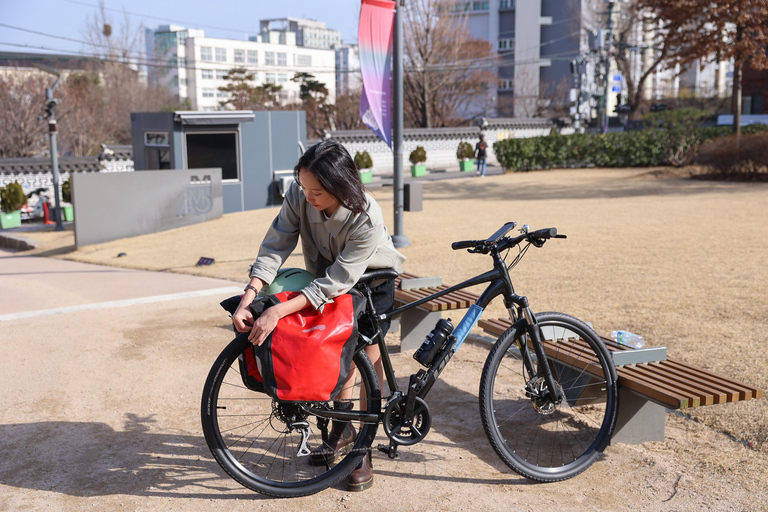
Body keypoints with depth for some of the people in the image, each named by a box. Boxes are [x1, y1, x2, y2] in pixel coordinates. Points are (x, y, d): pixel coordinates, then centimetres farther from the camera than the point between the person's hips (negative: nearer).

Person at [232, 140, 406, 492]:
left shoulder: (367, 220, -40)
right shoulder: (299, 194, -29)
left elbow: (336, 282, -38)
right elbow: (274, 248, -25)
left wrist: (278, 312, -44)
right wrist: (247, 301, -36)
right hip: (326, 275, 4)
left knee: (369, 357, -4)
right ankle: (342, 428, 30)